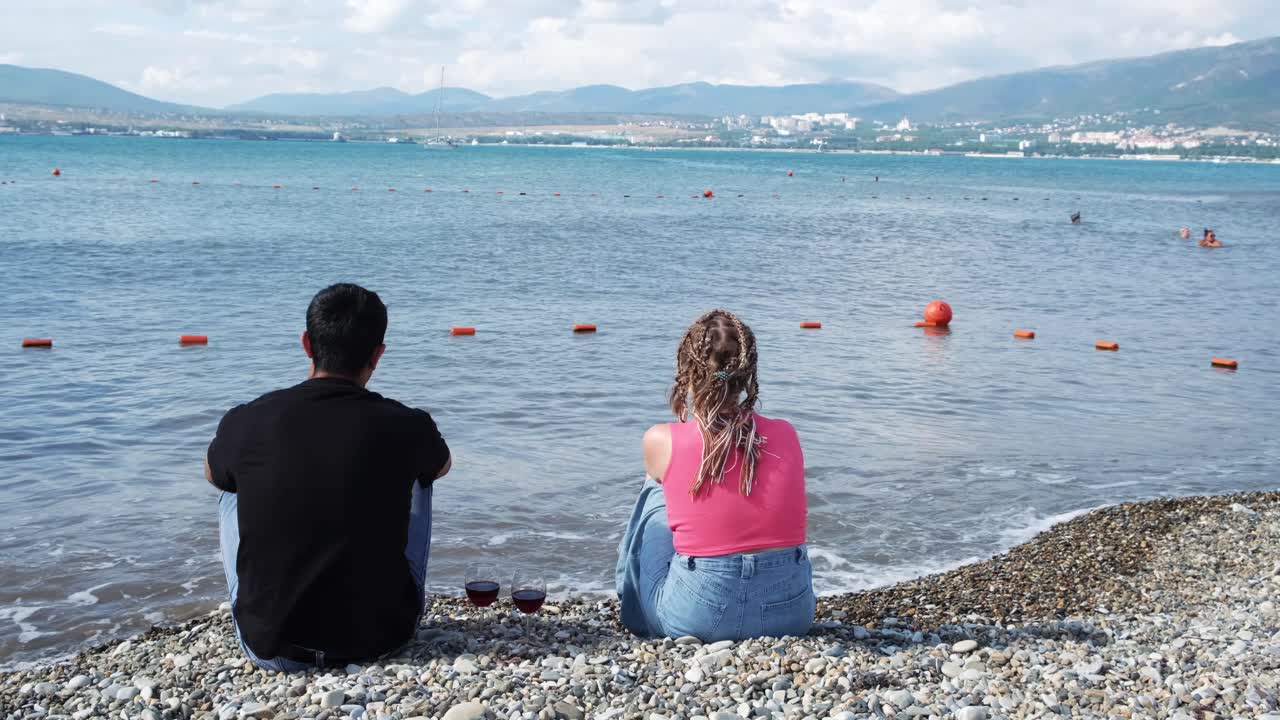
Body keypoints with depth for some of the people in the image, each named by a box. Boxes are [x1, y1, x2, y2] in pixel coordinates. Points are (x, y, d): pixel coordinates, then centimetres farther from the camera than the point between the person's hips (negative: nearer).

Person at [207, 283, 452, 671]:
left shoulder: (247, 422, -10)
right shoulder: (406, 426, -11)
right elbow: (443, 465, 16)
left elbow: (213, 473, 16)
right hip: (382, 637, 0)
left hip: (269, 645, 1)